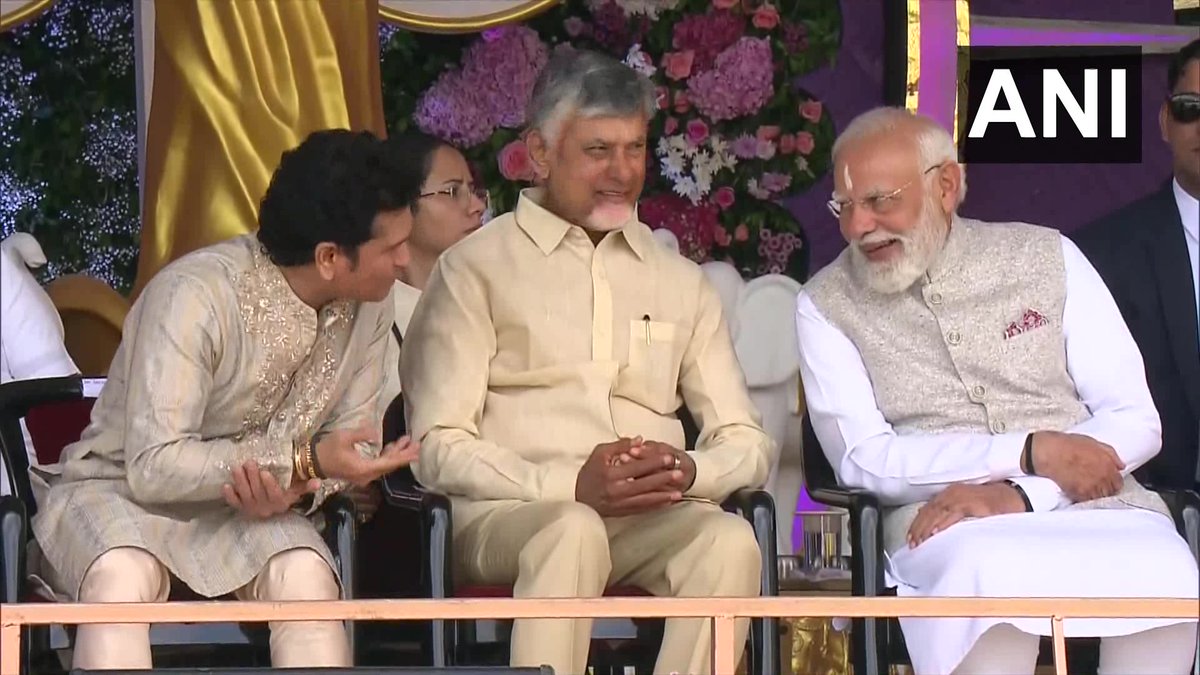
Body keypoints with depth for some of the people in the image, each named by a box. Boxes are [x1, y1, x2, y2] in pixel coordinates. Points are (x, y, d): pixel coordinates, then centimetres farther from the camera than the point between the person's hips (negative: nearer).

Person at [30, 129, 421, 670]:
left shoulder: (370, 306, -7)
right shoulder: (194, 297, -27)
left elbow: (351, 439, 4)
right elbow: (153, 467, -29)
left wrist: (296, 486, -19)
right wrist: (303, 461, -32)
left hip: (249, 508, 4)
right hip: (121, 491, -4)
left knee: (307, 577, -30)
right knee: (122, 578, -38)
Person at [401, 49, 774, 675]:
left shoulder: (681, 282, 22)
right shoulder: (476, 268, 8)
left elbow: (748, 442, 17)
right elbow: (439, 448, -2)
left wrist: (686, 471, -9)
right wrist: (573, 485, -18)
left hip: (653, 518, 4)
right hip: (504, 512, -3)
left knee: (731, 541, -30)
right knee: (574, 531, -38)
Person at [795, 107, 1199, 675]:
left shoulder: (1046, 258, 12)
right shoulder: (826, 305, 9)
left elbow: (1136, 420, 6)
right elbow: (862, 459, -2)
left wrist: (1020, 495, -12)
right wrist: (1028, 453, -12)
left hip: (1093, 507, 2)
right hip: (945, 523, -2)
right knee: (990, 574, -39)